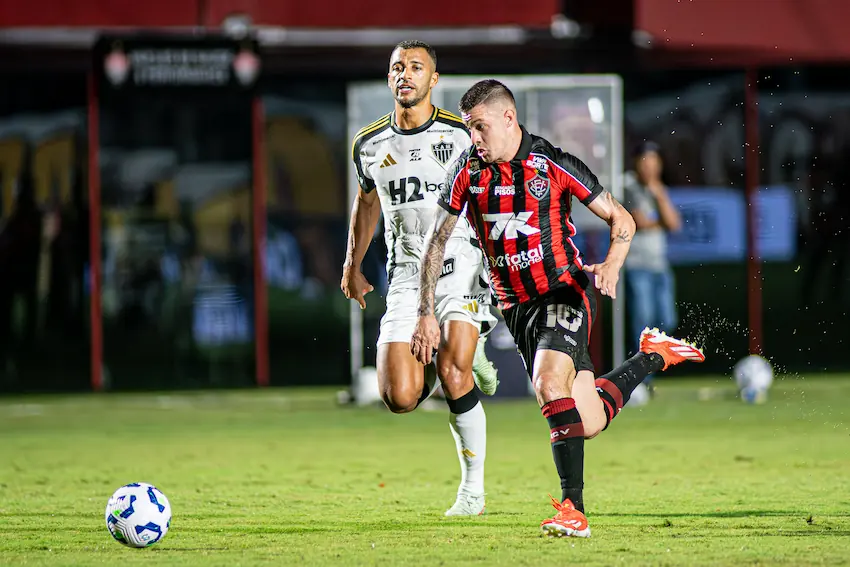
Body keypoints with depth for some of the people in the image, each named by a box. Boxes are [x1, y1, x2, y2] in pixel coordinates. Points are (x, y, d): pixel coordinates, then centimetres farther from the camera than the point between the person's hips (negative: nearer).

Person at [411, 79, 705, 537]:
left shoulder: (553, 165, -10)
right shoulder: (468, 172, 0)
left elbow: (621, 219, -3)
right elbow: (438, 242, 9)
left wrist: (612, 264, -22)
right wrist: (426, 314, 3)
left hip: (563, 291, -5)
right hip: (515, 306, 5)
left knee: (550, 385, -31)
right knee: (590, 422, 5)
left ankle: (574, 509, -26)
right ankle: (652, 355, 35)